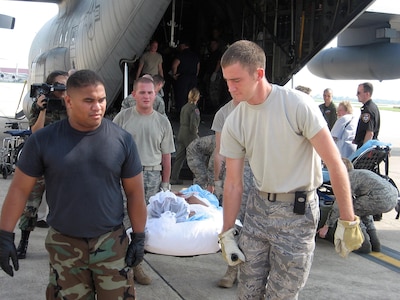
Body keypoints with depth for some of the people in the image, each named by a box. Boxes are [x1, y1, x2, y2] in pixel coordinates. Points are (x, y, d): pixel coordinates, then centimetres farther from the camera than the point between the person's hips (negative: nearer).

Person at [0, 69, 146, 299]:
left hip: (112, 242, 0)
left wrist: (139, 237, 3)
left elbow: (135, 192, 1)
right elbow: (20, 189, 0)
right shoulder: (43, 140, -7)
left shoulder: (122, 140, -6)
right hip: (64, 244, 0)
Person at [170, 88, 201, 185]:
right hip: (190, 136, -7)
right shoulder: (194, 109, -15)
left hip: (181, 134, 7)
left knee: (179, 157, 10)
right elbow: (193, 125, -19)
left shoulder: (184, 107, 7)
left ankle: (174, 178, 12)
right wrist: (196, 132, 0)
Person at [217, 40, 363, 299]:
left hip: (298, 210, -5)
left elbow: (335, 163, -16)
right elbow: (234, 183, 4)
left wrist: (348, 221, -14)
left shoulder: (298, 105, -18)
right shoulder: (233, 123, -2)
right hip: (258, 204, 5)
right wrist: (226, 233, 4)